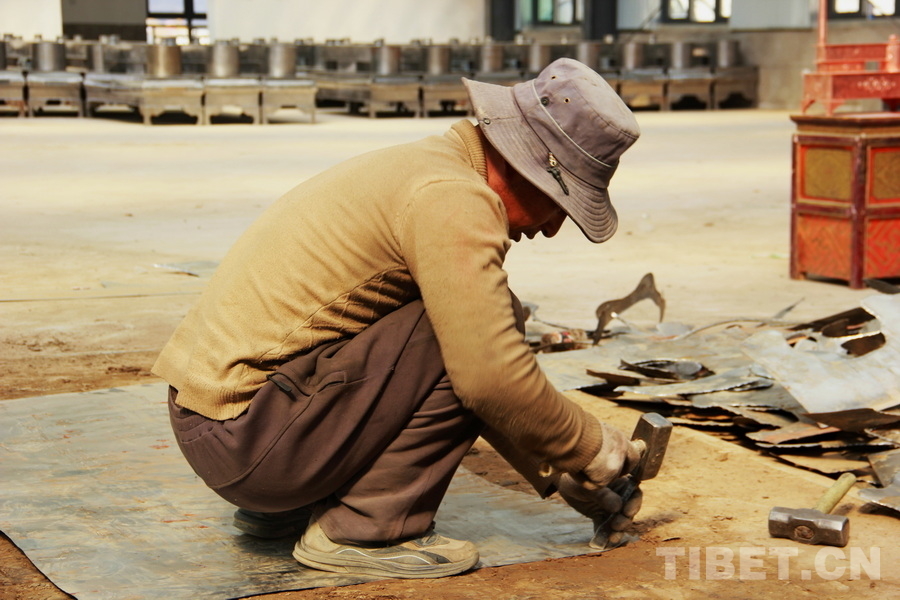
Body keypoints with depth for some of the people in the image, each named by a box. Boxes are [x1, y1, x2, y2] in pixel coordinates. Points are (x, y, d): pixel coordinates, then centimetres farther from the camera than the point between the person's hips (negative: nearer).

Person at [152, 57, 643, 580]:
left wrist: (558, 475, 22)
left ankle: (279, 508, 18)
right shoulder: (453, 197, -16)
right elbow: (492, 376, -22)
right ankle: (363, 531, -6)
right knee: (465, 334, -13)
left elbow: (483, 366, 23)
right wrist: (596, 451, -5)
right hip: (246, 435, -10)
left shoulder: (426, 168, 16)